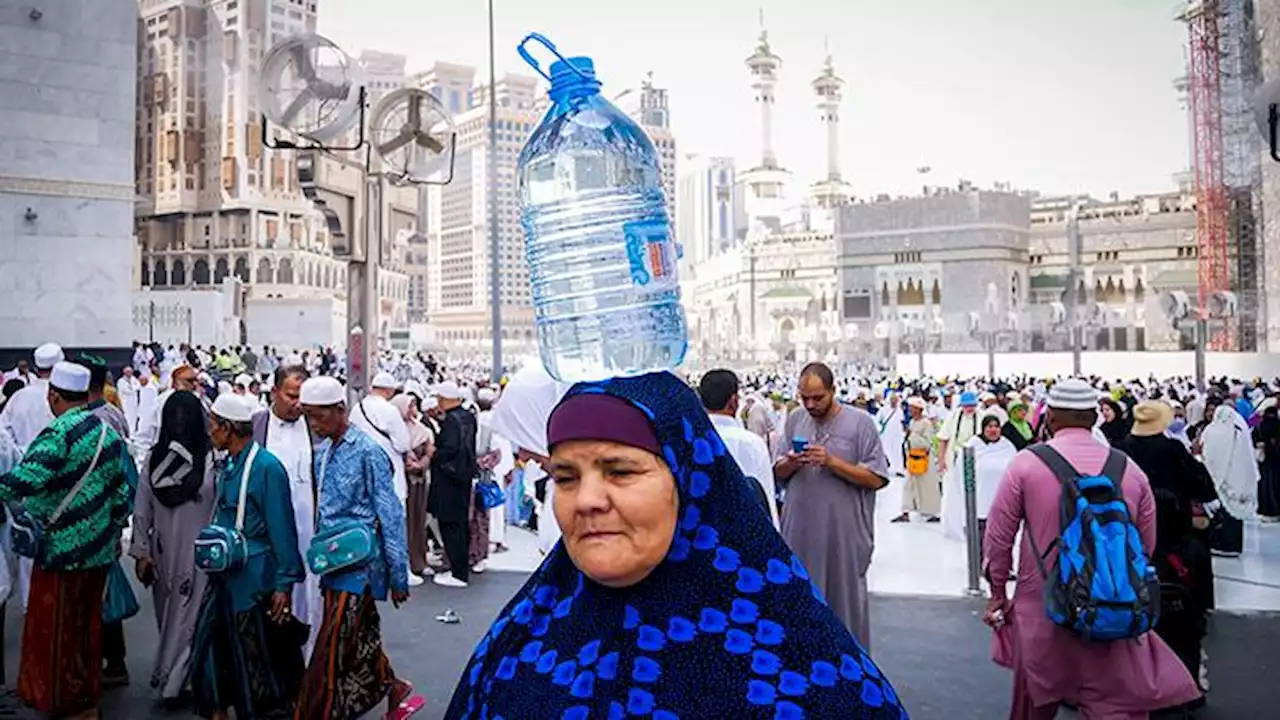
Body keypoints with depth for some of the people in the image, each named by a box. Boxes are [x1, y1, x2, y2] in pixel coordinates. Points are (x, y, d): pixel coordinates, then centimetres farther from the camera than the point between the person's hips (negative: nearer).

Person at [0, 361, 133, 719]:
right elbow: (122, 490, 11)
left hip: (62, 551, -7)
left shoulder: (57, 435, -17)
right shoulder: (108, 432, 5)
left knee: (56, 630, 8)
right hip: (99, 550, 7)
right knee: (88, 625, 18)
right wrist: (115, 530, 21)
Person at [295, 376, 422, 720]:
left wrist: (398, 575, -11)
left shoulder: (367, 452, -14)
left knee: (332, 649, -5)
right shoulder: (322, 450, 7)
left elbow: (391, 515, -13)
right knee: (361, 641, 16)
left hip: (359, 561, -7)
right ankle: (396, 691, 32)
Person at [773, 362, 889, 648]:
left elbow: (876, 478, -10)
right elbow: (778, 472, 12)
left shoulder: (860, 422, -5)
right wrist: (791, 463, -10)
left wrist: (831, 461, -18)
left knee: (846, 599, 7)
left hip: (845, 532, -3)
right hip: (799, 530, 4)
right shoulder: (795, 419, 6)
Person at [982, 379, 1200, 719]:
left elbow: (998, 536, -5)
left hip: (1042, 611, -1)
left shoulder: (1026, 464, -9)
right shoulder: (1130, 470, -1)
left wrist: (998, 592, 9)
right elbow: (1146, 547, 9)